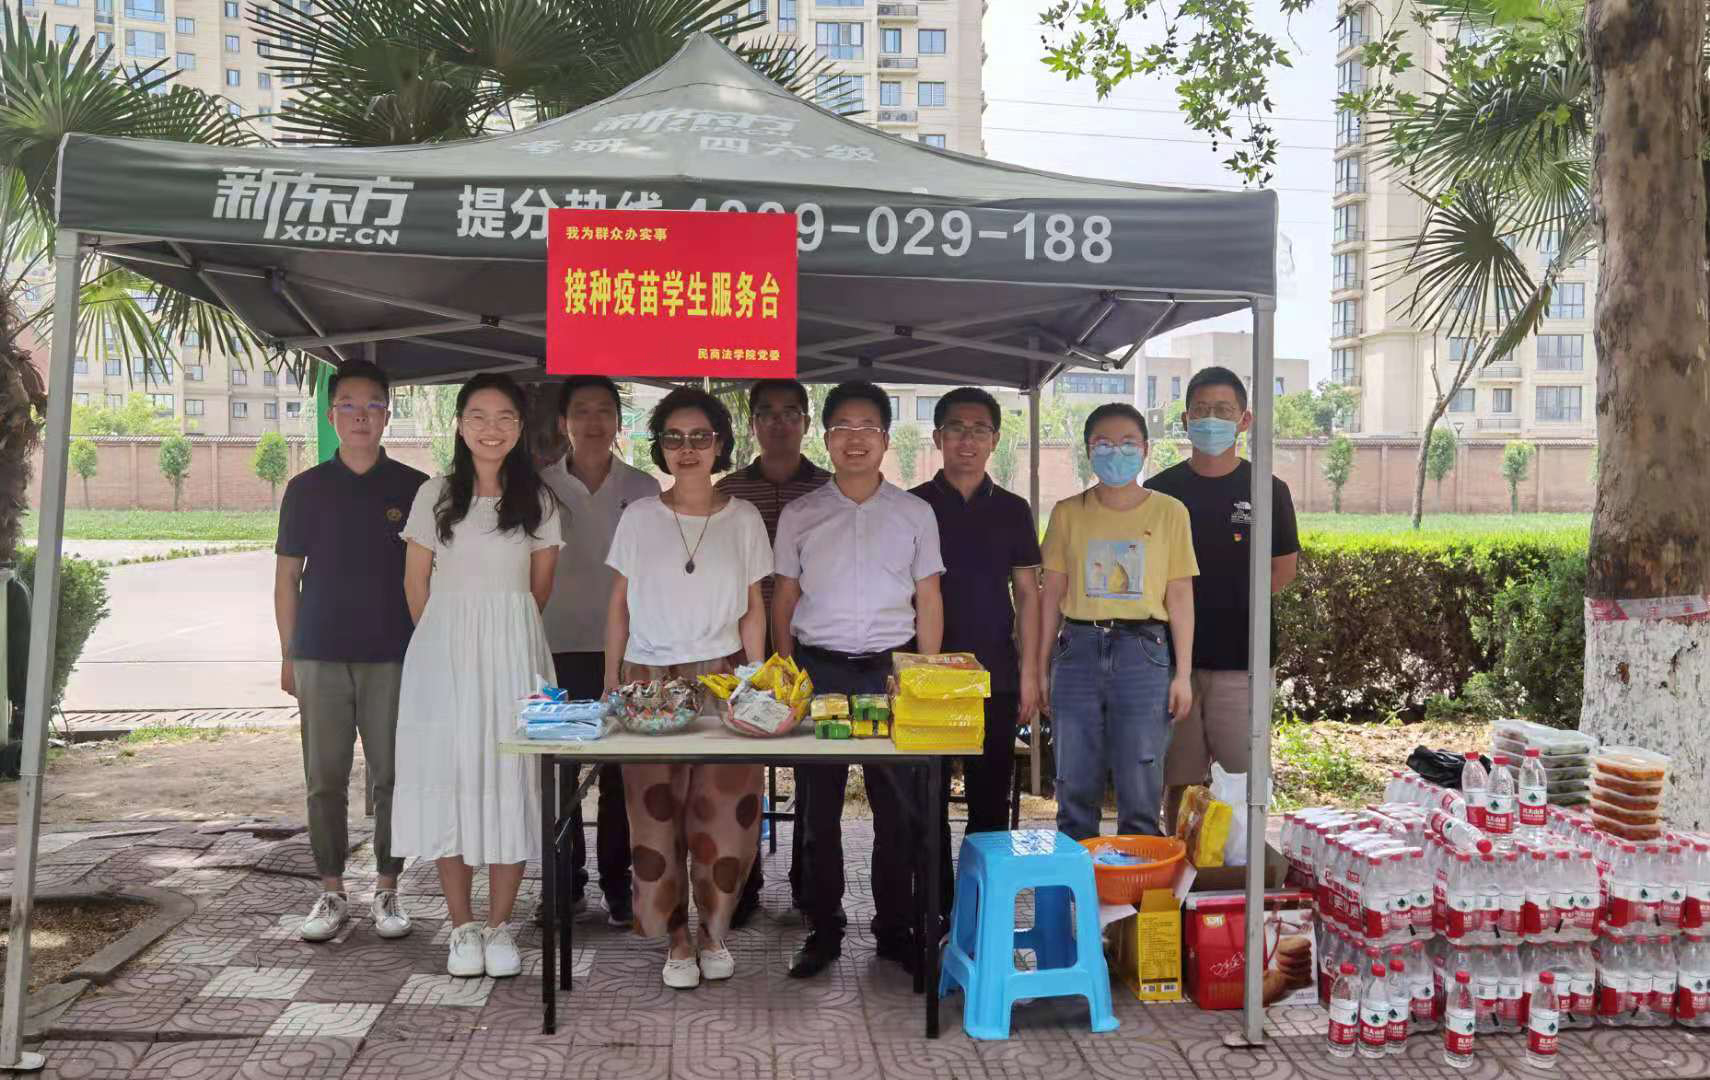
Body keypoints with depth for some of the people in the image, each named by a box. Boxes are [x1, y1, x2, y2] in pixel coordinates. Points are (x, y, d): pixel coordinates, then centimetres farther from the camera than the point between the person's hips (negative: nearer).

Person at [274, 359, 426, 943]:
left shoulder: (414, 488, 3)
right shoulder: (307, 488, 6)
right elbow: (288, 574, 9)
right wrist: (288, 655, 6)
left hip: (393, 655, -1)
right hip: (320, 654, 1)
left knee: (391, 777, 3)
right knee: (325, 779, 5)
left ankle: (386, 890, 16)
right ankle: (332, 892, 17)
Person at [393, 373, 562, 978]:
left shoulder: (538, 501, 5)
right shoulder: (435, 496, 4)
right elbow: (416, 584, 9)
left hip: (513, 652, 0)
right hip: (443, 653, 0)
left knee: (510, 782, 0)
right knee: (448, 780, 1)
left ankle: (499, 927, 11)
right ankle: (463, 928, 12)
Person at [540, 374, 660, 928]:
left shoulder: (644, 489, 3)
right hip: (558, 652, 0)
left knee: (620, 776, 4)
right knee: (558, 773, 5)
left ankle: (617, 883, 15)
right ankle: (565, 883, 18)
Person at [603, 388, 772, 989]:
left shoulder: (743, 519, 5)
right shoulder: (639, 518, 5)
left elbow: (753, 610, 7)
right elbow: (619, 607, 8)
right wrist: (611, 683, 4)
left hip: (722, 677, 0)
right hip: (649, 680, 0)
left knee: (724, 815, 0)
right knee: (656, 815, -1)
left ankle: (713, 930, 18)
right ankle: (677, 939, 13)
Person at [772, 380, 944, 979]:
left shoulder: (914, 513, 6)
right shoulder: (799, 515, 6)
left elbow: (928, 601, 8)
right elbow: (783, 600, 9)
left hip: (891, 668, 0)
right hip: (819, 668, 0)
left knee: (899, 807, 2)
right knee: (817, 807, 4)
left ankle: (894, 928, 16)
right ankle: (822, 931, 16)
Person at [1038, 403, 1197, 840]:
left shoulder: (1169, 512, 3)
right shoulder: (1068, 513, 7)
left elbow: (1180, 597, 4)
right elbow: (1053, 595, 8)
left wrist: (1183, 673, 0)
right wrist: (1042, 667, 6)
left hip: (1143, 652, -1)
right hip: (1079, 651, 1)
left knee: (1140, 795, 2)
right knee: (1074, 791, 6)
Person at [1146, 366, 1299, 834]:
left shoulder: (1267, 491, 4)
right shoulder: (1161, 490, 6)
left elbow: (1283, 571, 9)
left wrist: (1232, 605, 3)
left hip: (1242, 659, -1)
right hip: (1175, 656, 1)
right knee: (1180, 781, 7)